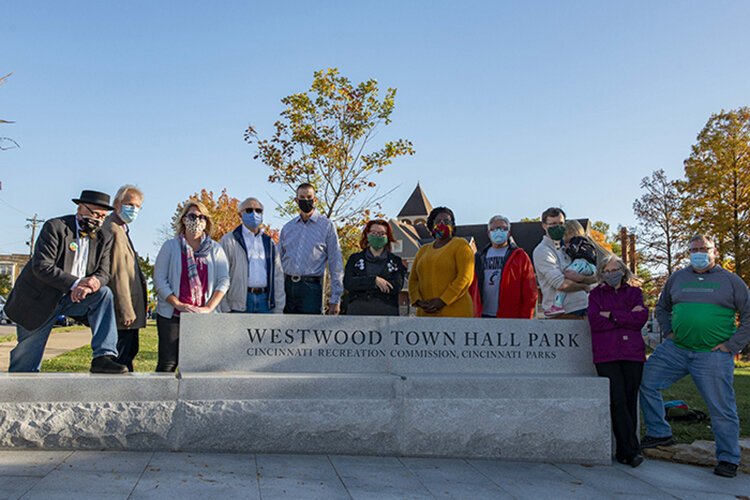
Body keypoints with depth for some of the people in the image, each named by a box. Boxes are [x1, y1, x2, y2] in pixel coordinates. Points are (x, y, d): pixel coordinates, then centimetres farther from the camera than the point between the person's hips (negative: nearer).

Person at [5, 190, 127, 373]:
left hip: (72, 299, 4)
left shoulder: (104, 238, 0)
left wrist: (91, 285, -29)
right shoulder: (55, 227, -15)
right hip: (38, 300, -4)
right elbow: (41, 266, -22)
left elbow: (103, 272, -5)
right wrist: (76, 283, -32)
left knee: (103, 294, -24)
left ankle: (103, 356, -28)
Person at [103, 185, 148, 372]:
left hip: (129, 310, 10)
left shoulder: (122, 229, 17)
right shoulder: (114, 230, -15)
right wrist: (127, 311, -20)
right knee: (121, 356, -5)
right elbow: (118, 274, -20)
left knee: (129, 352, 14)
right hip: (122, 309, -10)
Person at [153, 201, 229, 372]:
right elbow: (159, 279, 0)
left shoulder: (215, 249, 10)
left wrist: (208, 308, -9)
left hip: (203, 317, 1)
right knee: (168, 362, -3)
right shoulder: (170, 246, 7)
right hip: (171, 314, -1)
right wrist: (179, 305, -11)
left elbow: (224, 280, 3)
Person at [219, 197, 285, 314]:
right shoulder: (229, 241, 3)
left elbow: (278, 276, 14)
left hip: (265, 300, 4)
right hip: (239, 302, -4)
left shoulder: (269, 243, 17)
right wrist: (224, 309, -9)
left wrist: (278, 308, 7)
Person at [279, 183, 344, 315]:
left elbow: (336, 264, 0)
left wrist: (335, 299, -5)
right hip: (287, 287, 4)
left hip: (311, 287, -4)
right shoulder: (287, 227, 14)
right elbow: (279, 261, 17)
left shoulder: (326, 226, 2)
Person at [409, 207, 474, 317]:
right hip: (426, 314, 5)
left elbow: (465, 277, -9)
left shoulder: (460, 245, 3)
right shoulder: (423, 250, 20)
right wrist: (418, 300, -3)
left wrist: (442, 301, -15)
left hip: (455, 312, -5)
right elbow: (413, 279, 16)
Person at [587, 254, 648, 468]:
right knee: (618, 403, -10)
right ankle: (631, 450, -6)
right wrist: (627, 316, -4)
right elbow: (595, 321, -4)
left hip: (632, 354, 2)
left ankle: (623, 452, 8)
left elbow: (641, 318, -2)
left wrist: (612, 315, -6)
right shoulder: (596, 294, 13)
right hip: (606, 356, -1)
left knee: (630, 402, 0)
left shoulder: (634, 292, 16)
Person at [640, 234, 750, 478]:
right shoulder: (677, 278, 11)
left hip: (713, 355, -4)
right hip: (675, 349, 4)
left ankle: (728, 459, 15)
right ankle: (659, 433, 13)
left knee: (722, 408, 0)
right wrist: (668, 332, 9)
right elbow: (661, 307, 24)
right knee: (646, 382, -2)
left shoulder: (730, 280, 2)